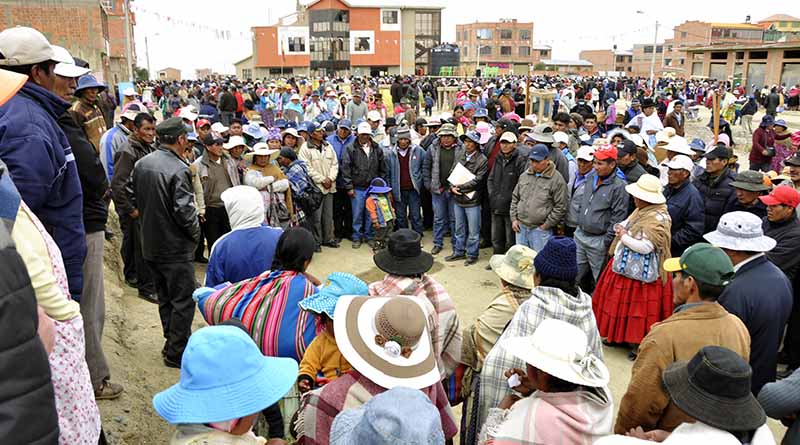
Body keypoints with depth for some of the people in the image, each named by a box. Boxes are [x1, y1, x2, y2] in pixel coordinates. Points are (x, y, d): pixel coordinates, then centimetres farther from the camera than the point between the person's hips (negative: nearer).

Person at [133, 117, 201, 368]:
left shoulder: (140, 165, 4)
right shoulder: (178, 170, -21)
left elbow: (138, 198, 12)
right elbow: (184, 210, -23)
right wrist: (196, 234, -6)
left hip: (150, 244, 8)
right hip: (175, 246, -8)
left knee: (165, 298, 19)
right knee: (183, 300, 2)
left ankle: (172, 343, 31)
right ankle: (177, 353, 8)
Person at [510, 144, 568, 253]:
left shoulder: (557, 180, -8)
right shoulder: (524, 176, 9)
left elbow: (560, 207, -8)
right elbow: (515, 198, 18)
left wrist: (546, 225, -9)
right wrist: (514, 218, 9)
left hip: (540, 229, -5)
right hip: (520, 227, 5)